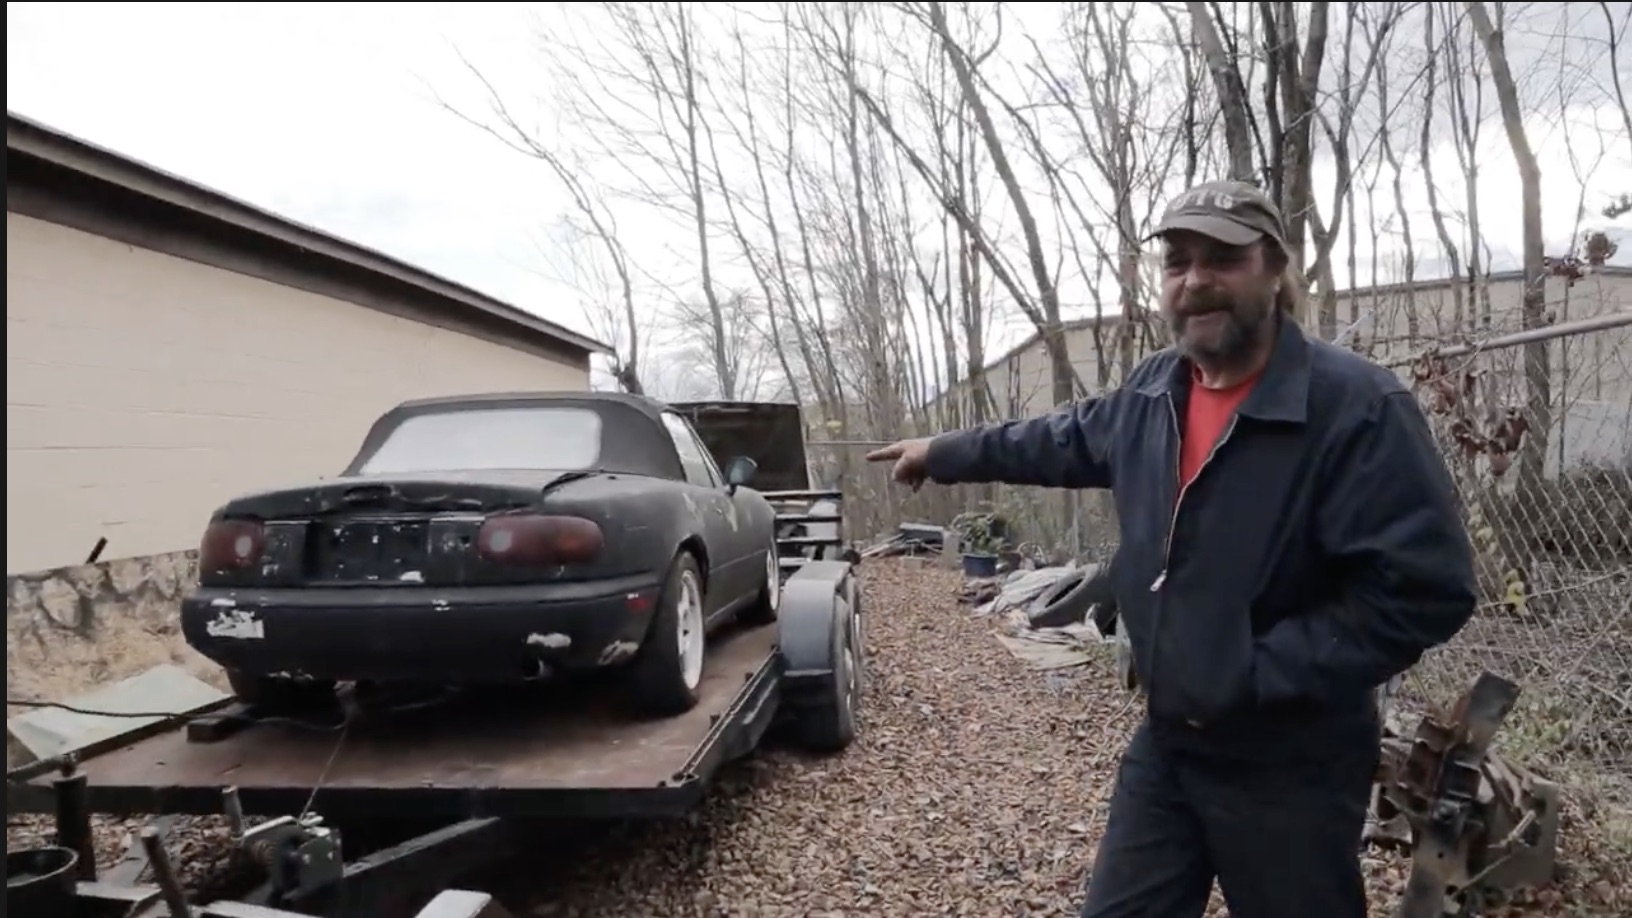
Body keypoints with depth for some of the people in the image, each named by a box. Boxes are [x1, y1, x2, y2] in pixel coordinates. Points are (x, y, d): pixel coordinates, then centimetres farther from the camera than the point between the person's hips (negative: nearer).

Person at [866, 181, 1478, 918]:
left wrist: (1250, 678, -23)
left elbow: (1424, 590, -24)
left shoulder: (1358, 407, -21)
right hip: (1166, 740, 6)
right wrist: (945, 453, 25)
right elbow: (1065, 440, 19)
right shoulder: (1153, 392, 1)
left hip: (1288, 765, -6)